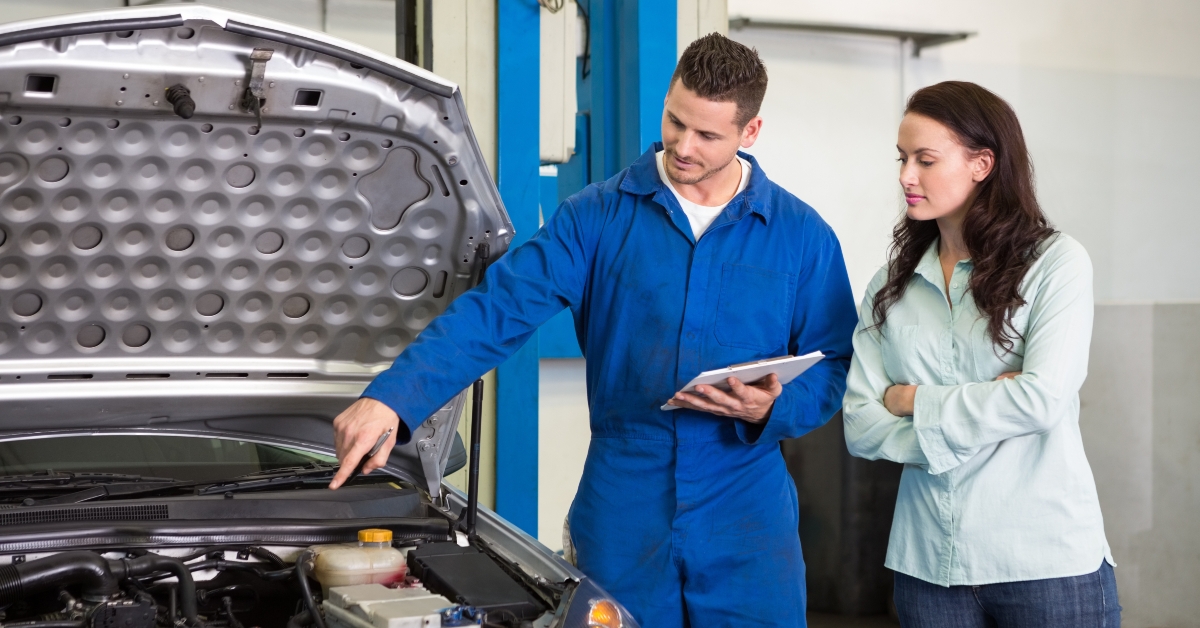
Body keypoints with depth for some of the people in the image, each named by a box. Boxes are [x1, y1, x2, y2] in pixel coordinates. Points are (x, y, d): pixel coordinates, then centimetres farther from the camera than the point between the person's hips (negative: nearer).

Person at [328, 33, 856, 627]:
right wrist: (390, 398, -22)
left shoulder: (801, 235, 1)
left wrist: (772, 409, -17)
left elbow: (832, 367, 5)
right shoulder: (598, 216, -2)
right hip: (621, 521, 0)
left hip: (746, 519, 0)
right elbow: (496, 310, -10)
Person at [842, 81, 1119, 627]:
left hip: (1047, 560, -3)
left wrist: (915, 401, -5)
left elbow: (1044, 400, -15)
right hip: (927, 564, 3)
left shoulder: (1055, 262, -4)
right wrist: (982, 416, -12)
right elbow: (860, 427, -1)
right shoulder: (891, 287, 7)